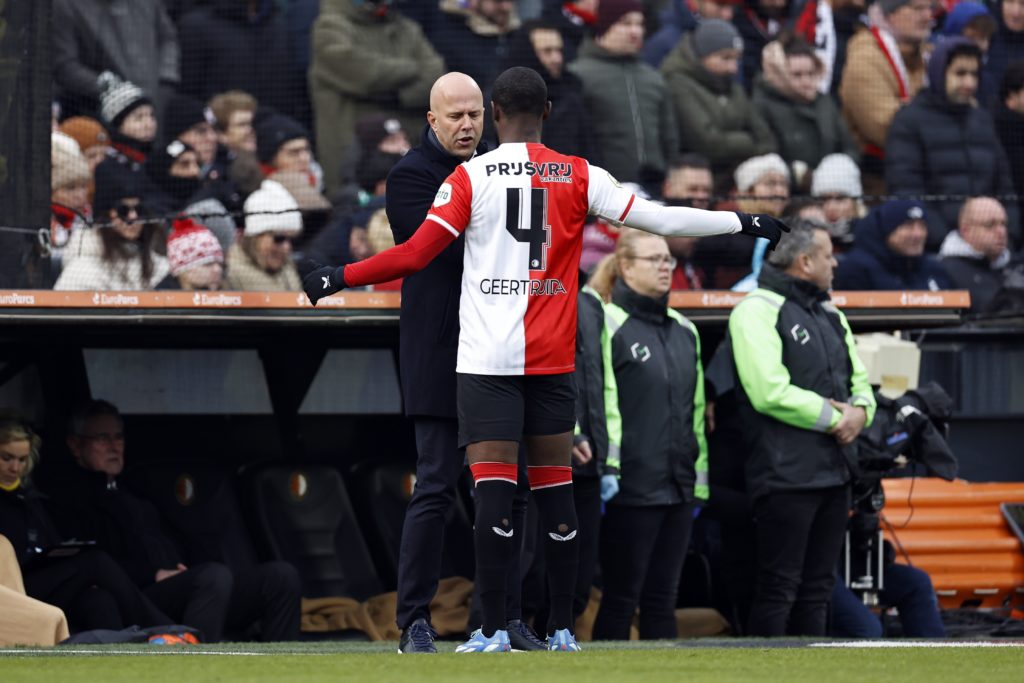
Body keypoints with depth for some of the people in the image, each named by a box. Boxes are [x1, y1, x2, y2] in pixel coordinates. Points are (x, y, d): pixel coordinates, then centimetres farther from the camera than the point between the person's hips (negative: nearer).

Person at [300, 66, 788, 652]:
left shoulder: (471, 178, -2)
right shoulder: (579, 176, 3)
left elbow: (415, 256, -5)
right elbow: (656, 217, 1)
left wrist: (338, 278, 6)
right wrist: (744, 222, 10)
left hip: (487, 359, -2)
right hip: (554, 358, 2)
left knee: (493, 486, -6)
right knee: (556, 486, 9)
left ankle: (494, 629, -10)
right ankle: (563, 627, 11)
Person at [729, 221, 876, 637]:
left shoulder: (831, 317, 20)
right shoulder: (758, 310, -8)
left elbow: (859, 381, 22)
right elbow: (771, 392, -19)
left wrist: (860, 411, -2)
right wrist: (832, 417, -11)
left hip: (833, 473, 9)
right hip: (785, 474, -9)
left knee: (817, 589, 10)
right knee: (778, 589, -8)